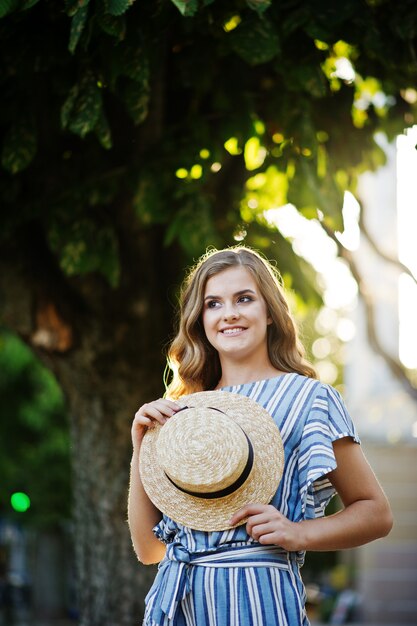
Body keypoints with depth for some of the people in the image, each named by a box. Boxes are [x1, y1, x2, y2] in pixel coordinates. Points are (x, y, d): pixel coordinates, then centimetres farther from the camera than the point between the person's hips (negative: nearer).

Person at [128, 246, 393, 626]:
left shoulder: (308, 398, -1)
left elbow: (376, 512, 2)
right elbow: (149, 548, 10)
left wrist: (298, 533, -15)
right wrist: (141, 449, -3)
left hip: (257, 593, -4)